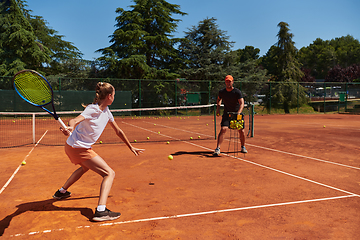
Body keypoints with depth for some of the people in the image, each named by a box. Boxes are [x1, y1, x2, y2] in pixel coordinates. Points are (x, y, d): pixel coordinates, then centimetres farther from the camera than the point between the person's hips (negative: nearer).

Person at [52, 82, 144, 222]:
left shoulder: (106, 112, 4)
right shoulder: (93, 110, -21)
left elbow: (118, 131, 13)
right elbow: (74, 121, -37)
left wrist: (131, 148, 18)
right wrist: (70, 128, -61)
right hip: (78, 148, -10)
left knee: (85, 167, 37)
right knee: (109, 173, -13)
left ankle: (61, 192, 50)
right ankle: (101, 211, -21)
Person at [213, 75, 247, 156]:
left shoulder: (237, 92, -12)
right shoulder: (221, 92, -2)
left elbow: (242, 103, -23)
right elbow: (219, 99, 21)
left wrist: (238, 113, -39)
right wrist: (218, 108, 6)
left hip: (237, 114, -1)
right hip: (227, 114, 1)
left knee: (242, 131, -3)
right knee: (223, 129, -19)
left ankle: (243, 147, 24)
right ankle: (217, 149, -18)